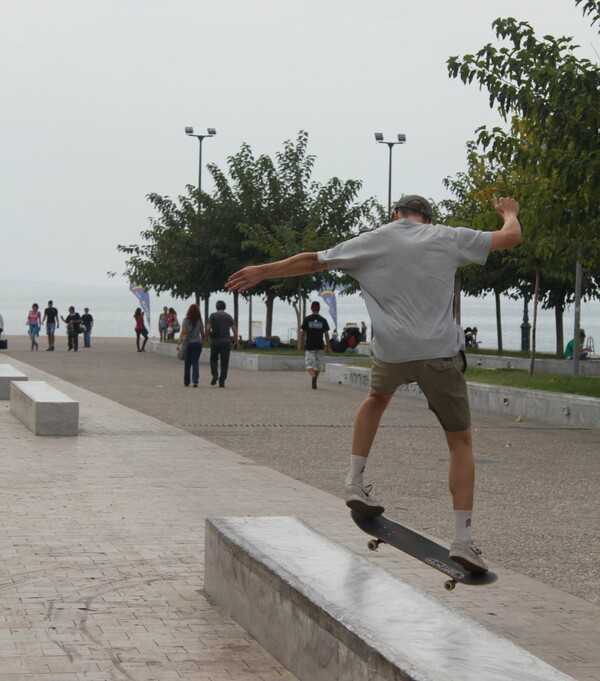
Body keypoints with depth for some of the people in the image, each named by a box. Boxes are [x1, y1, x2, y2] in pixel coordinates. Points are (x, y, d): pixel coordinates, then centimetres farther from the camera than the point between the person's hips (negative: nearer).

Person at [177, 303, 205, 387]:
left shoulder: (186, 321, -6)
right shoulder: (199, 321, -2)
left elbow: (183, 333, -11)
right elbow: (202, 333, 3)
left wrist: (179, 343, -11)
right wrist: (202, 342, 17)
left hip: (187, 343, 0)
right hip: (197, 343, 0)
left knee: (187, 364, 12)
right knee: (195, 363, -1)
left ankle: (186, 382, 20)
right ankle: (195, 381, -18)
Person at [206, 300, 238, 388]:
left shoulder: (213, 316, 0)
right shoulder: (229, 316, 5)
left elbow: (208, 328, -10)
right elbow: (235, 330, 0)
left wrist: (210, 336, 7)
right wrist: (236, 341, 9)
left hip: (215, 341, -1)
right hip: (226, 342, 1)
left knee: (213, 358, 18)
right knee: (224, 362, 4)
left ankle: (214, 374, -6)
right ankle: (222, 381, -1)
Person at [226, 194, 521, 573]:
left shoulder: (375, 240, 10)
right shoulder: (447, 238, 9)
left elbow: (312, 261, 12)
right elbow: (511, 237, 14)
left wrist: (262, 272, 24)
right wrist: (510, 212, 38)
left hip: (392, 353, 2)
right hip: (440, 353, -1)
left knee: (377, 399, 35)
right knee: (461, 442, 8)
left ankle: (356, 483, 27)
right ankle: (462, 538, -2)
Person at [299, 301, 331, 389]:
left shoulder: (306, 319, -2)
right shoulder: (323, 320, 1)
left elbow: (302, 333, -1)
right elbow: (326, 334, 1)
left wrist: (300, 344, 9)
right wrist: (328, 347, 6)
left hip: (309, 346, -1)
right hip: (320, 346, 1)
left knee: (309, 364, 1)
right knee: (318, 365, 13)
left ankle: (313, 376, -26)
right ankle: (314, 382, 14)